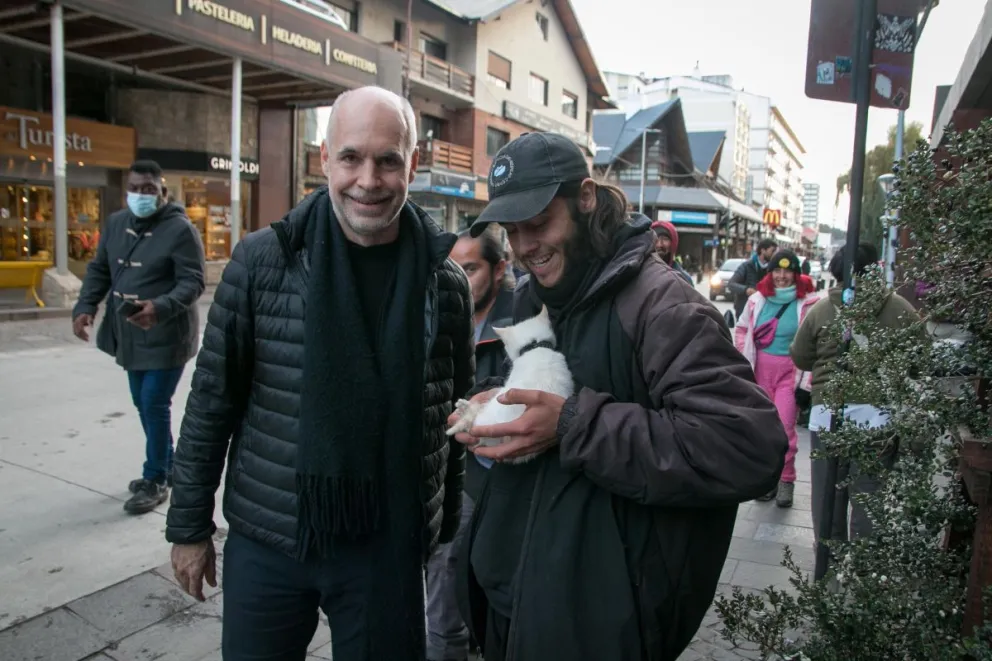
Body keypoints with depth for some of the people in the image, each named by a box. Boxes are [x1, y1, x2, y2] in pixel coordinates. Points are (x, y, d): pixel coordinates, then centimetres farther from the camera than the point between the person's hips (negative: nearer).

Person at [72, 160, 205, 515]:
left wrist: (161, 308, -34)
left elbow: (193, 282, -18)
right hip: (129, 336, 8)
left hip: (165, 337, -7)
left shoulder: (180, 229, -13)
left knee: (155, 406, -4)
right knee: (144, 405, 17)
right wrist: (86, 306, -1)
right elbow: (99, 270, 14)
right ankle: (164, 467, 34)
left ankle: (155, 481, 12)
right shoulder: (115, 223, 9)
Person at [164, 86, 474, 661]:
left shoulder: (446, 280, -4)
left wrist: (446, 529, 8)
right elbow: (212, 401, -2)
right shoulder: (261, 260, -8)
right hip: (264, 540, 0)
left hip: (390, 549, 1)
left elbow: (454, 415, 4)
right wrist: (189, 526, 2)